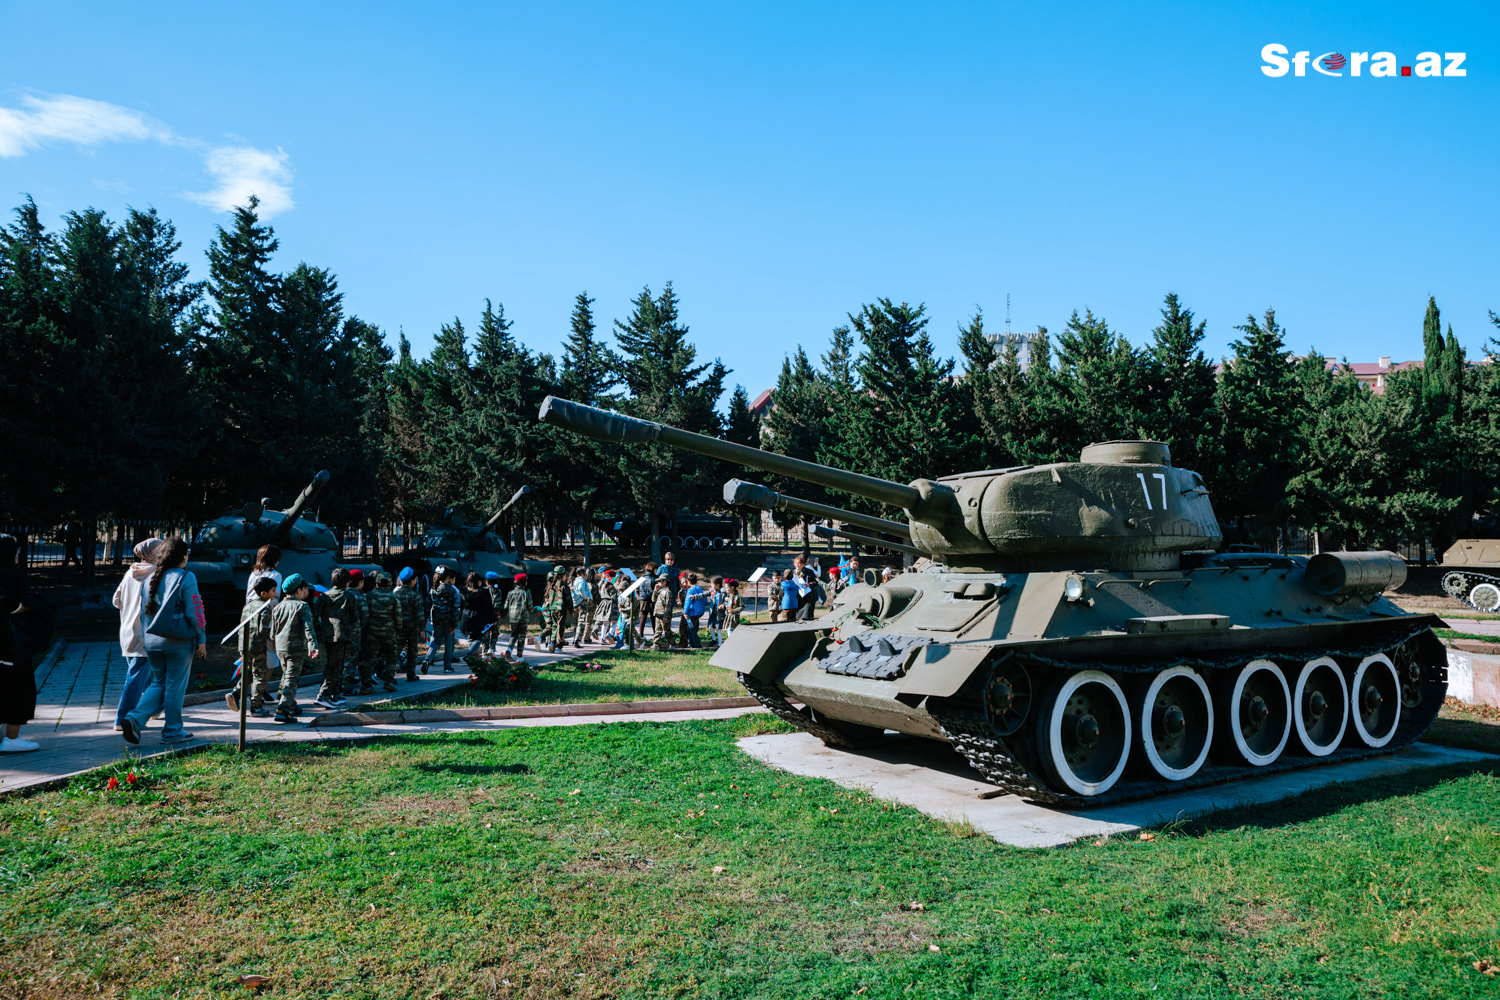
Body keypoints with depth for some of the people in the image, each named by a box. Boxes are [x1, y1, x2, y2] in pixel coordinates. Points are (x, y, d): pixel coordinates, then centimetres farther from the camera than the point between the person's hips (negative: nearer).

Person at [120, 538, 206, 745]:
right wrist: (202, 639, -6)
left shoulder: (151, 578, 9)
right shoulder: (186, 578, -11)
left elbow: (144, 610, 14)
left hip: (152, 640, 6)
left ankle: (135, 718, -2)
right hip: (178, 642, -6)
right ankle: (172, 732, 12)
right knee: (175, 686, 4)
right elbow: (194, 612, -12)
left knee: (158, 683, 18)